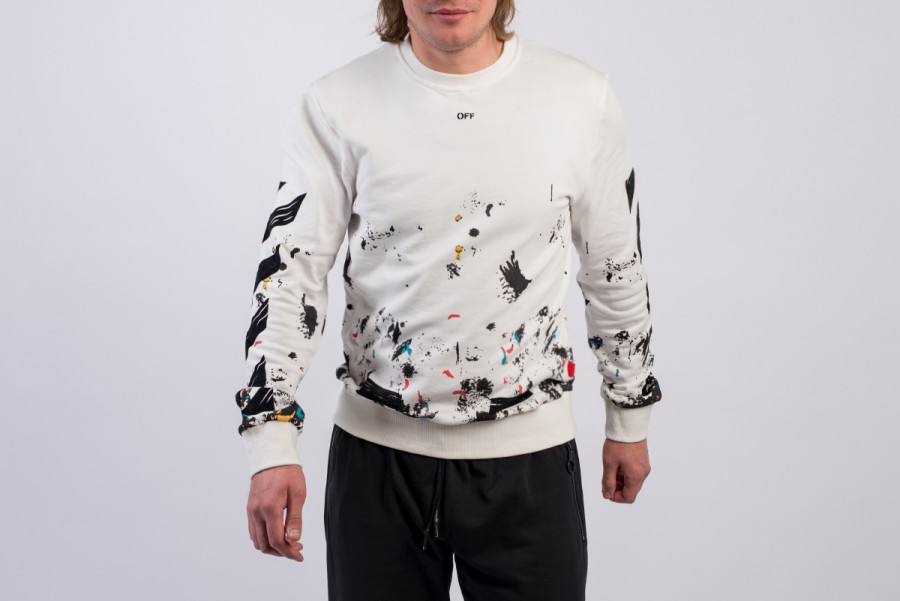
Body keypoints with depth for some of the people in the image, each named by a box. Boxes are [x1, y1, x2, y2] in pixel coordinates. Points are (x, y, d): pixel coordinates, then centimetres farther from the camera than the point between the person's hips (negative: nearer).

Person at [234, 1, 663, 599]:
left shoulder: (582, 97, -3)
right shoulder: (337, 105, -5)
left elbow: (617, 269, 7)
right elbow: (289, 270, -6)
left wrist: (631, 418, 14)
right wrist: (271, 443, -14)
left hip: (530, 458, 1)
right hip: (378, 449, 0)